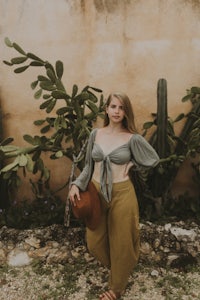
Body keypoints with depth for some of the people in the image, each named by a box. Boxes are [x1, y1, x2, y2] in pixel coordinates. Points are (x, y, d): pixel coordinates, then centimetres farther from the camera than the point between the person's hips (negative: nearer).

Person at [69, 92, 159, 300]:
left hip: (121, 194, -3)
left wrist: (130, 164, -1)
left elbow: (154, 160, 5)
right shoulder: (95, 134, 2)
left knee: (121, 242, 11)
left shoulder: (132, 138, -7)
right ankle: (115, 268, 44)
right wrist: (76, 184, -4)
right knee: (94, 242, 12)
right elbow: (89, 165, 8)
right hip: (96, 193, 4)